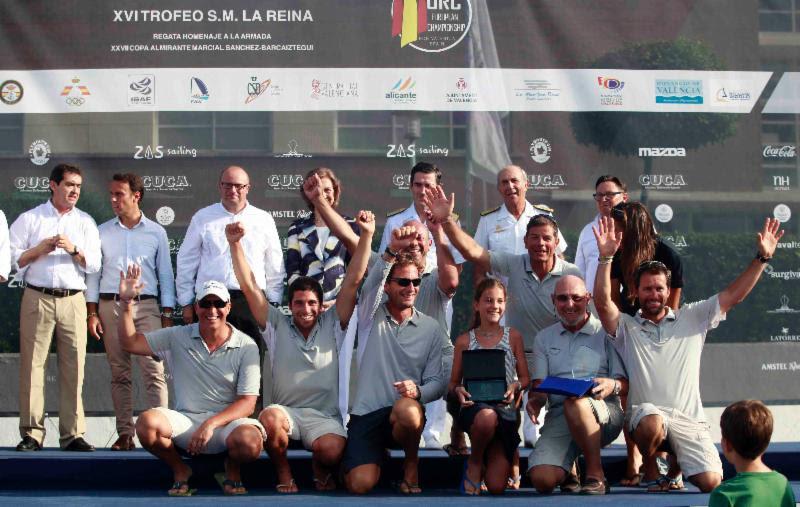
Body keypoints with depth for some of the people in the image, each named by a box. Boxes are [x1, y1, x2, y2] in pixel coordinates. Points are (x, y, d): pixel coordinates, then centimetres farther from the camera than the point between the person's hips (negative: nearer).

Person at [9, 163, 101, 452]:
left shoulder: (85, 223, 15)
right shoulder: (30, 219, 9)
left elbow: (93, 265, 8)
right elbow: (14, 258, 3)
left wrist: (74, 249, -8)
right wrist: (42, 248, -8)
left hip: (73, 301, 2)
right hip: (37, 298, -2)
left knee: (73, 368, -3)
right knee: (32, 365, -5)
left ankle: (73, 434, 0)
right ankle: (31, 433, -1)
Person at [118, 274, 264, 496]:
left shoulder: (246, 347, -1)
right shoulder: (178, 337, 7)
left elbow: (248, 403, -7)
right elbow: (130, 343, 5)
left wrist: (211, 424, -21)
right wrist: (126, 302, -7)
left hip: (226, 421, -2)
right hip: (185, 420, 2)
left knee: (250, 441, -36)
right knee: (147, 422, -29)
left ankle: (232, 469, 5)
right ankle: (180, 471, 2)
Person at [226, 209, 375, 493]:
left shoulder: (332, 325, 9)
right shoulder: (278, 326, 9)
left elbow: (353, 281, 1)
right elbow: (249, 287, 2)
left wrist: (366, 236, -8)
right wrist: (235, 244, -9)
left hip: (324, 416, 0)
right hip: (286, 412, 0)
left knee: (331, 450, -33)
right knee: (269, 418, -36)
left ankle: (321, 470, 9)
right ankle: (283, 472, -6)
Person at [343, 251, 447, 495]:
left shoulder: (432, 329, 7)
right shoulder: (372, 316, 5)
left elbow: (438, 381, 2)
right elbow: (372, 277, -14)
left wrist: (417, 391, -20)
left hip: (405, 412, 0)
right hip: (366, 413, 1)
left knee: (407, 408, -39)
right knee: (360, 484, -20)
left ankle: (411, 462, -6)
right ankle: (379, 456, 20)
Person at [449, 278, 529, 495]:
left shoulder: (512, 336, 8)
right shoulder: (465, 341, 7)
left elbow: (525, 377, 10)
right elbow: (453, 382, 10)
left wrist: (516, 386, -12)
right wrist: (457, 391, -14)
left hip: (505, 410, 1)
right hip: (474, 406, -1)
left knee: (496, 487, -9)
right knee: (487, 417, -43)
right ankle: (474, 463, -10)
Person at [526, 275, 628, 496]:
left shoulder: (606, 332, 9)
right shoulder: (544, 338, 20)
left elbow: (626, 384, 3)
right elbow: (539, 384, 13)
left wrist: (612, 385, -21)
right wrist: (535, 400, -11)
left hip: (604, 414, -3)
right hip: (559, 415, 3)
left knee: (575, 402, -41)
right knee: (542, 479, -25)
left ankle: (596, 475, -22)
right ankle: (568, 471, 14)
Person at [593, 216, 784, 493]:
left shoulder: (692, 318, 15)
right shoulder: (626, 327, 9)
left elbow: (734, 295, 8)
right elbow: (602, 302, -10)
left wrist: (762, 258, -2)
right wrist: (606, 257, -22)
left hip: (688, 418, 2)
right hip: (645, 414, -2)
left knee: (711, 482, -16)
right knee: (652, 424, -40)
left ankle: (675, 465, 22)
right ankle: (651, 472, -5)